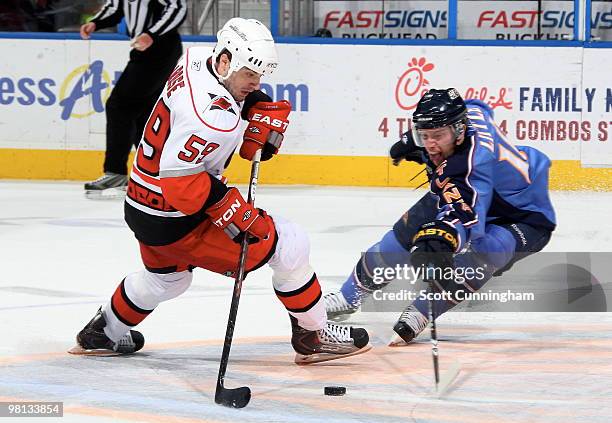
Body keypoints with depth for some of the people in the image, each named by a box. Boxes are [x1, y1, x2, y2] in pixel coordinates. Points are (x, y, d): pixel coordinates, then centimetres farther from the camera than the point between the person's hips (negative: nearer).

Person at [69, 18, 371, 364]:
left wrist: (265, 111, -1)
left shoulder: (197, 60, -4)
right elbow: (181, 180, -33)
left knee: (166, 277, 37)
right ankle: (313, 335, 8)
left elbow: (242, 90, 17)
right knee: (290, 244, -3)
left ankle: (103, 334, 51)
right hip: (175, 223, -9)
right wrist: (233, 211, -27)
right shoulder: (215, 115, -31)